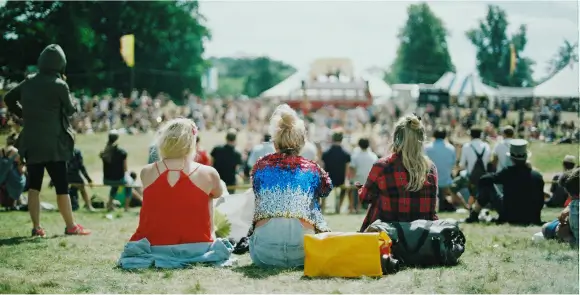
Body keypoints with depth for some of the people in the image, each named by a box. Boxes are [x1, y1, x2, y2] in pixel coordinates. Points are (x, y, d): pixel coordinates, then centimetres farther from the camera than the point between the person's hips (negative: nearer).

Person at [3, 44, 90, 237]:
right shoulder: (59, 85, -10)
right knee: (61, 185, 2)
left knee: (34, 185, 8)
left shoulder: (29, 82, 5)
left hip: (31, 141, 5)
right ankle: (71, 226, 8)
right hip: (53, 143, -5)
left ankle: (36, 227, 8)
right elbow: (70, 110, 2)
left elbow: (8, 99, 14)